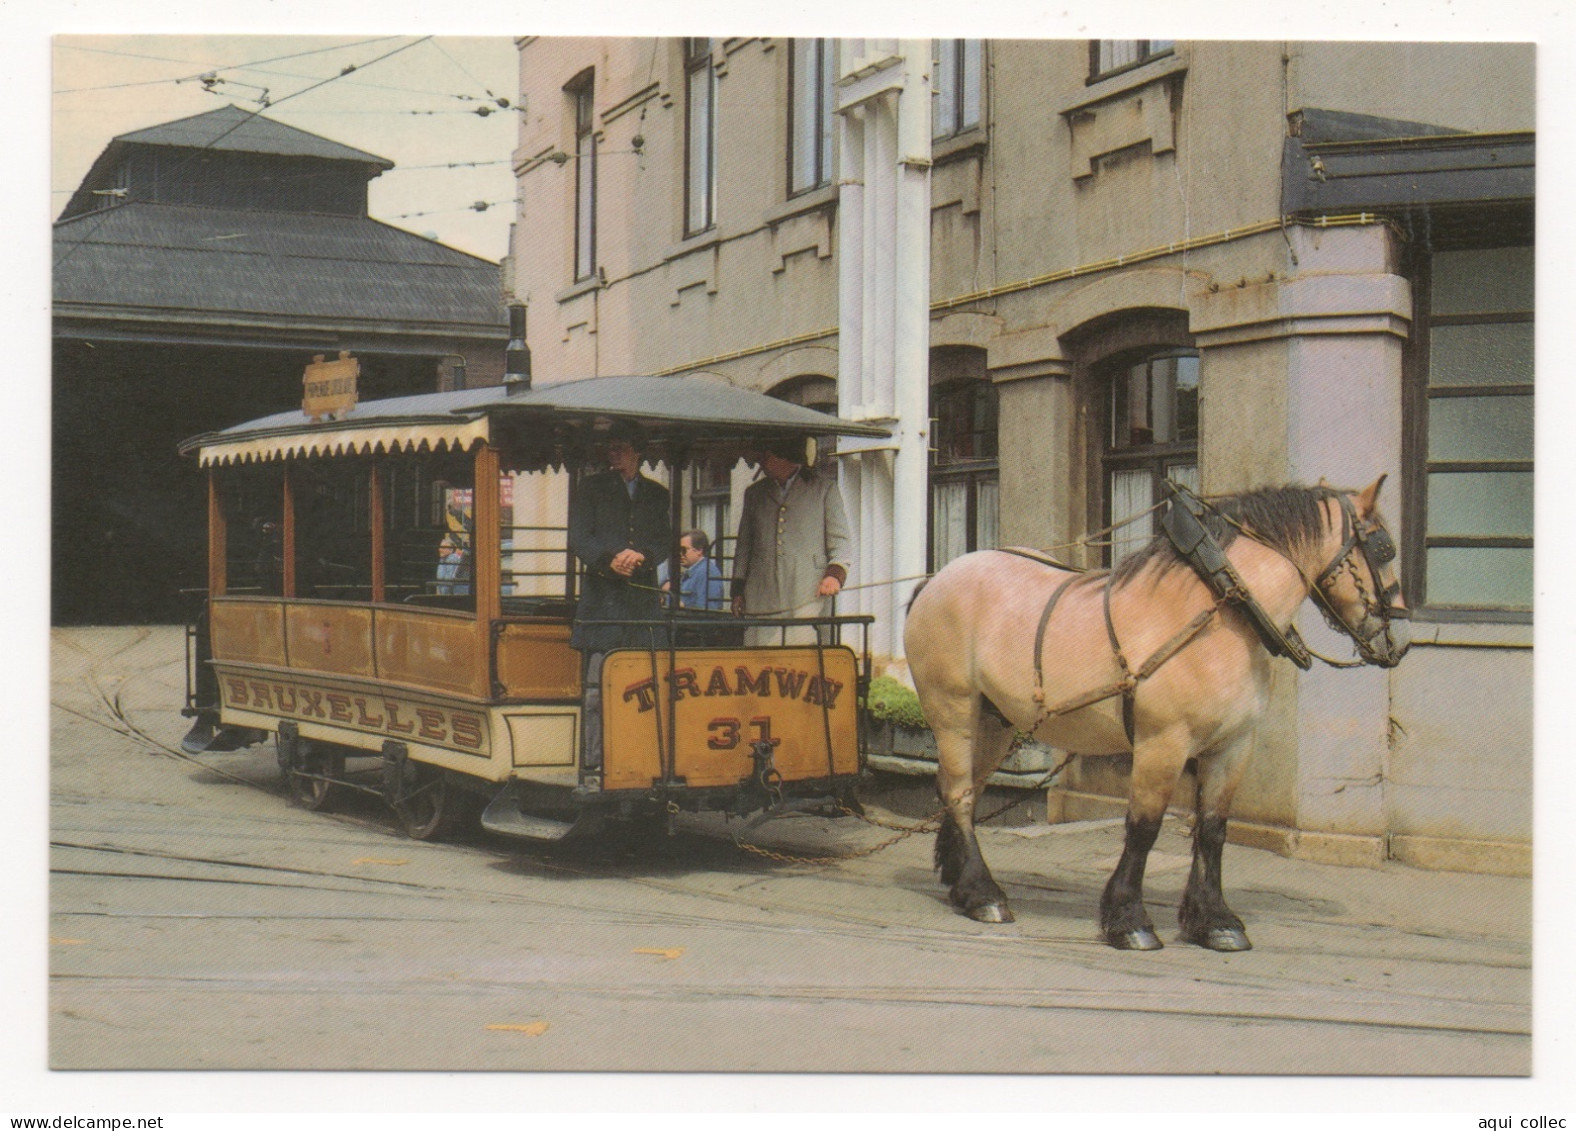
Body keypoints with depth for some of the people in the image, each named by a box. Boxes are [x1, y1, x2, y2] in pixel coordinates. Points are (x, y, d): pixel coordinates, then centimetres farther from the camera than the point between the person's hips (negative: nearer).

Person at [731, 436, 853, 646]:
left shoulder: (825, 488, 11)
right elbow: (743, 546, 23)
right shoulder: (754, 493, 22)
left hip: (808, 597, -3)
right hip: (762, 598, 3)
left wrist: (835, 574, -9)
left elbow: (841, 542, 9)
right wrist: (738, 590, 12)